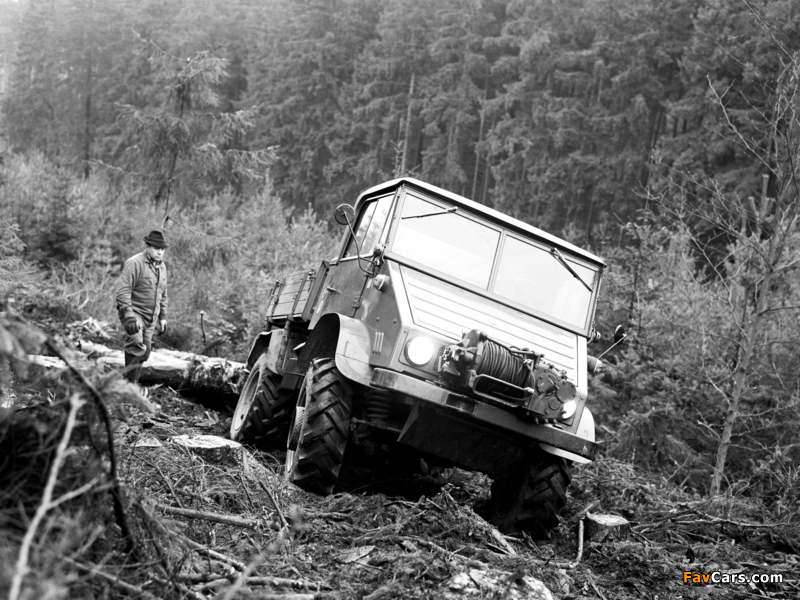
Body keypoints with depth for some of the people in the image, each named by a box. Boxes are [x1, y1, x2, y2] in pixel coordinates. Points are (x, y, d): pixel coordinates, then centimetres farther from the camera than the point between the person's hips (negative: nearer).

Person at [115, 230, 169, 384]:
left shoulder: (161, 266, 13)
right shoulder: (134, 263, -12)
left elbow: (163, 293, 23)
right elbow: (123, 291, -18)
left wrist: (163, 317, 18)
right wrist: (129, 316, -26)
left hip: (151, 317, 8)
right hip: (134, 312, -8)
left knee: (144, 352, 7)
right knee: (136, 346, -26)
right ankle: (129, 382, -19)